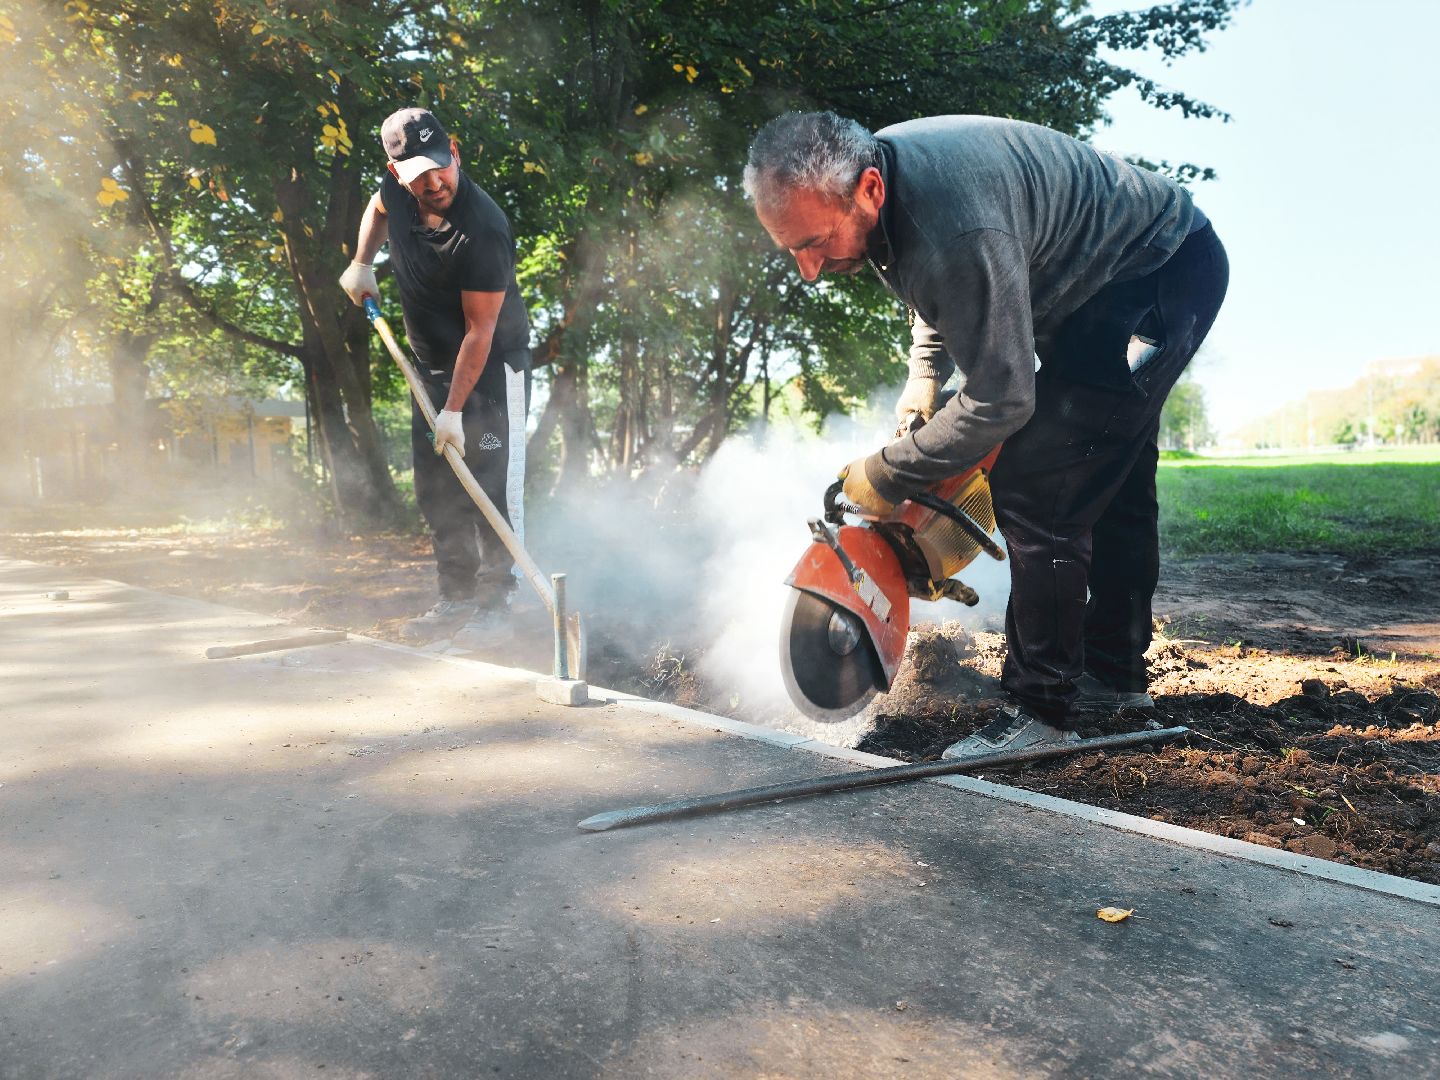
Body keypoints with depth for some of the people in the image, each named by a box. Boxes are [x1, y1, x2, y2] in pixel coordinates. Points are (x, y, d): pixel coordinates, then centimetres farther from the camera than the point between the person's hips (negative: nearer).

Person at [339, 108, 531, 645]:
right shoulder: (396, 189, -7)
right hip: (432, 364, 7)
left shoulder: (484, 230, -28)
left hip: (493, 364, -7)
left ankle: (493, 600, -1)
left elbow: (480, 330, -25)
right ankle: (456, 597, 16)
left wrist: (455, 409, -24)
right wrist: (362, 263, 11)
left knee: (493, 484, -10)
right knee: (436, 490, 8)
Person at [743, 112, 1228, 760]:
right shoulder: (859, 176, -9)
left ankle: (1043, 710, -11)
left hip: (1165, 272, -10)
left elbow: (1000, 399, -33)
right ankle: (1115, 676, 30)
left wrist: (885, 476, -23)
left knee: (1036, 485, -19)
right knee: (1110, 485, 16)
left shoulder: (956, 225, -40)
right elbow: (936, 291, 12)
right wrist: (923, 377, 1)